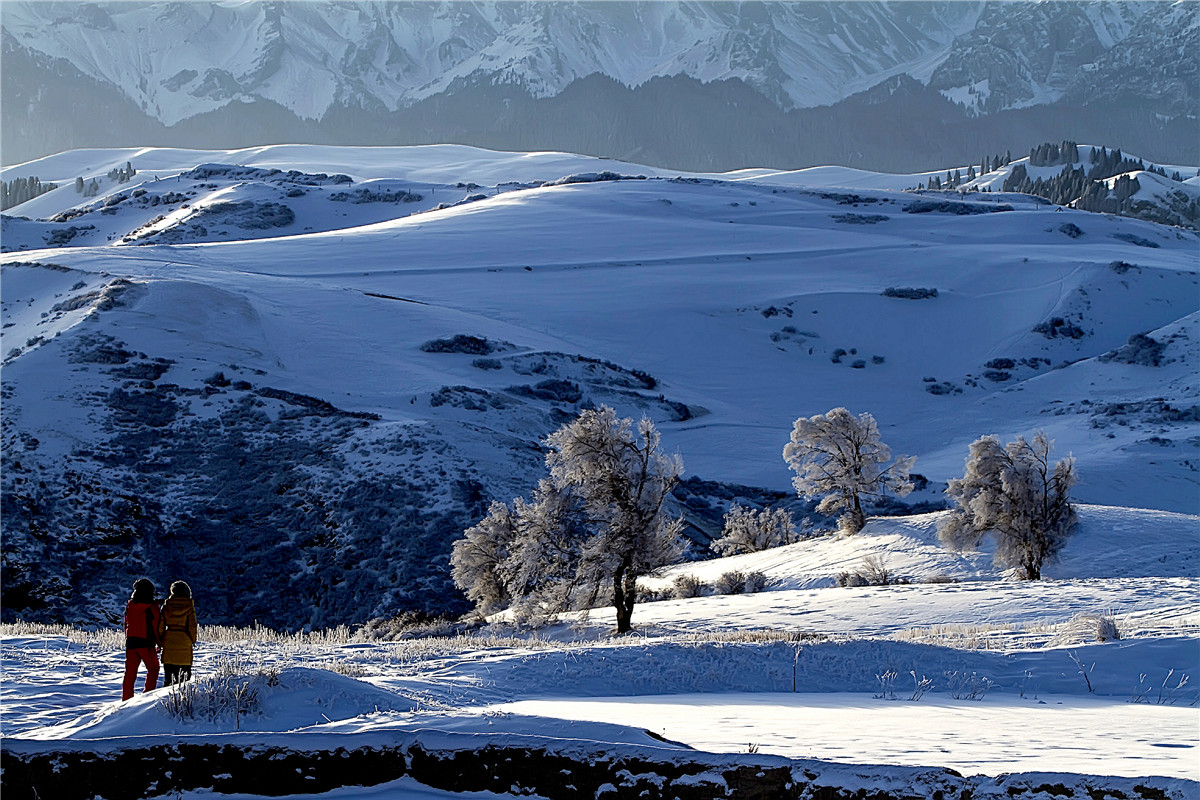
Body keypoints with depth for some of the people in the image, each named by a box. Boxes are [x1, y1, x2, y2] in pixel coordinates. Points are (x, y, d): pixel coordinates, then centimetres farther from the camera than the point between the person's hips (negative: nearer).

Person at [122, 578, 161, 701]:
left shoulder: (129, 606, 8)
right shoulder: (152, 606, -7)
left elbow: (126, 625, 14)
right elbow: (156, 626, -7)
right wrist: (159, 642, 1)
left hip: (131, 642, 4)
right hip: (146, 643, -4)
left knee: (130, 672, 6)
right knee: (153, 669, 10)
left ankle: (126, 699, 3)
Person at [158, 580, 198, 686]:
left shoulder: (166, 606, 1)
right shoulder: (189, 606, -5)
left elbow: (160, 625, 1)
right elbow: (192, 626, -6)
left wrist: (161, 641, 12)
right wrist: (193, 640, 8)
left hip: (169, 642, 2)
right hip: (185, 642, -2)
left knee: (168, 674, 8)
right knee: (185, 675, 5)